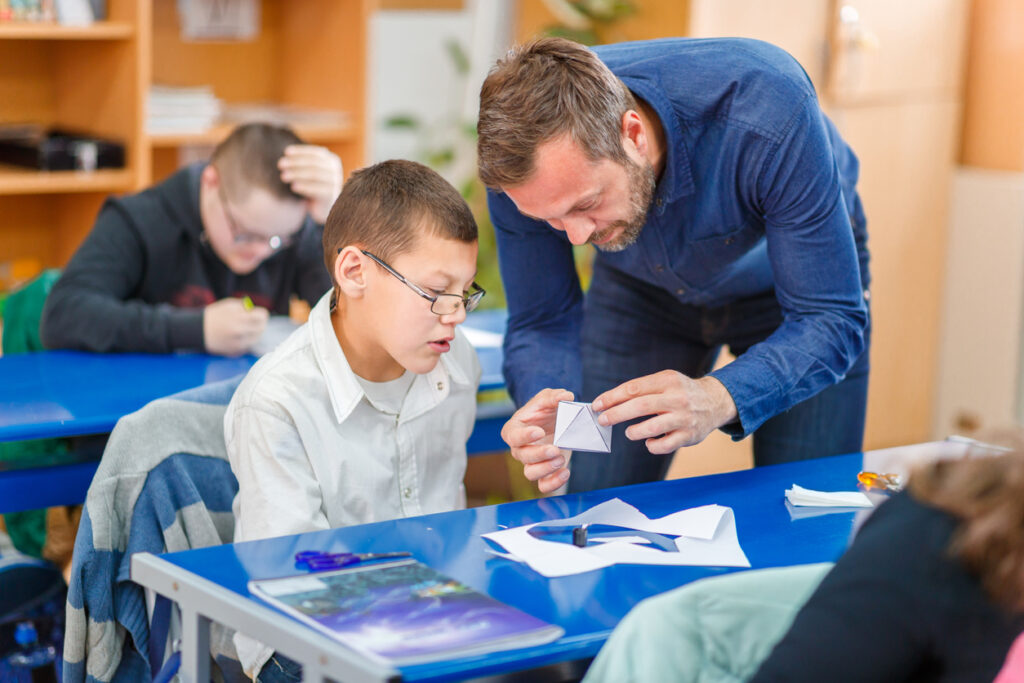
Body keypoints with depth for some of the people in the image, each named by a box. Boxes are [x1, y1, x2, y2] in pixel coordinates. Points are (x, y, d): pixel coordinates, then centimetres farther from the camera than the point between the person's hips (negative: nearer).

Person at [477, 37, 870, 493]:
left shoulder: (765, 117, -42)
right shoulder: (520, 168, -33)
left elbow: (830, 319, -36)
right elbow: (541, 324, -18)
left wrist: (717, 400, -54)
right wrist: (550, 417, -41)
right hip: (641, 290, 2)